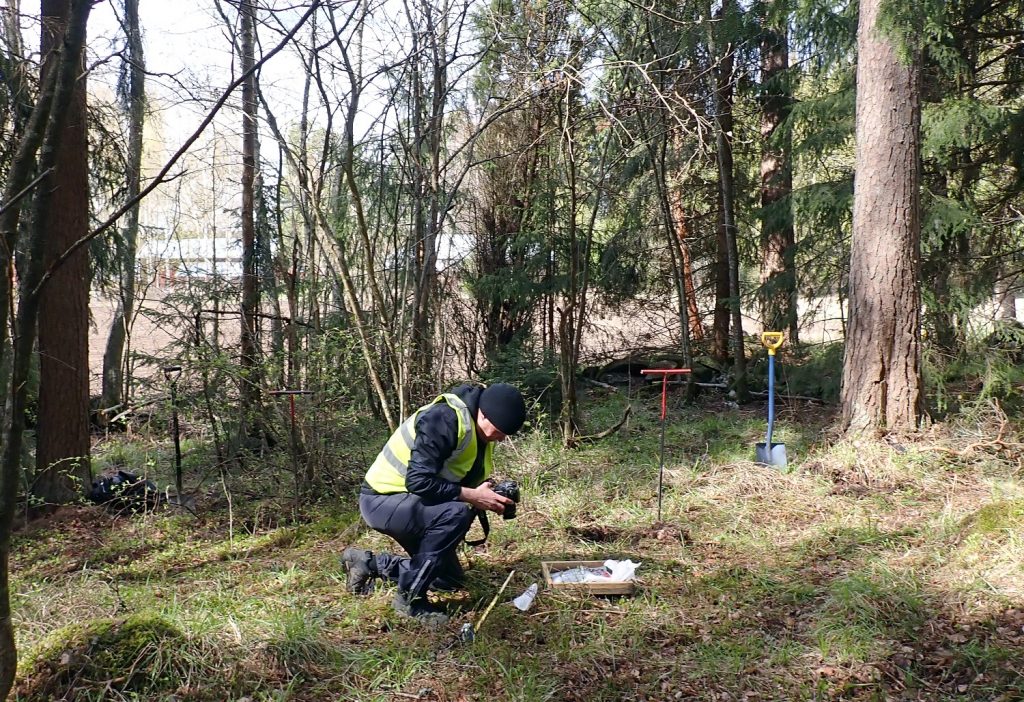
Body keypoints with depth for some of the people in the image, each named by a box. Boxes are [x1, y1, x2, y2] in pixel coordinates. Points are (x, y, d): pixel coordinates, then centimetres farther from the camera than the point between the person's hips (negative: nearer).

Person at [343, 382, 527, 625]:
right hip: (382, 500, -10)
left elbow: (464, 479, 12)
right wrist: (472, 497, -29)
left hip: (409, 502, 10)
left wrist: (487, 496, -8)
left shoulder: (478, 427, 1)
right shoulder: (443, 419, -28)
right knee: (454, 514, -33)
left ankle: (368, 563, 22)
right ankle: (410, 598, -19)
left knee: (449, 578, 13)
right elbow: (419, 482, -33)